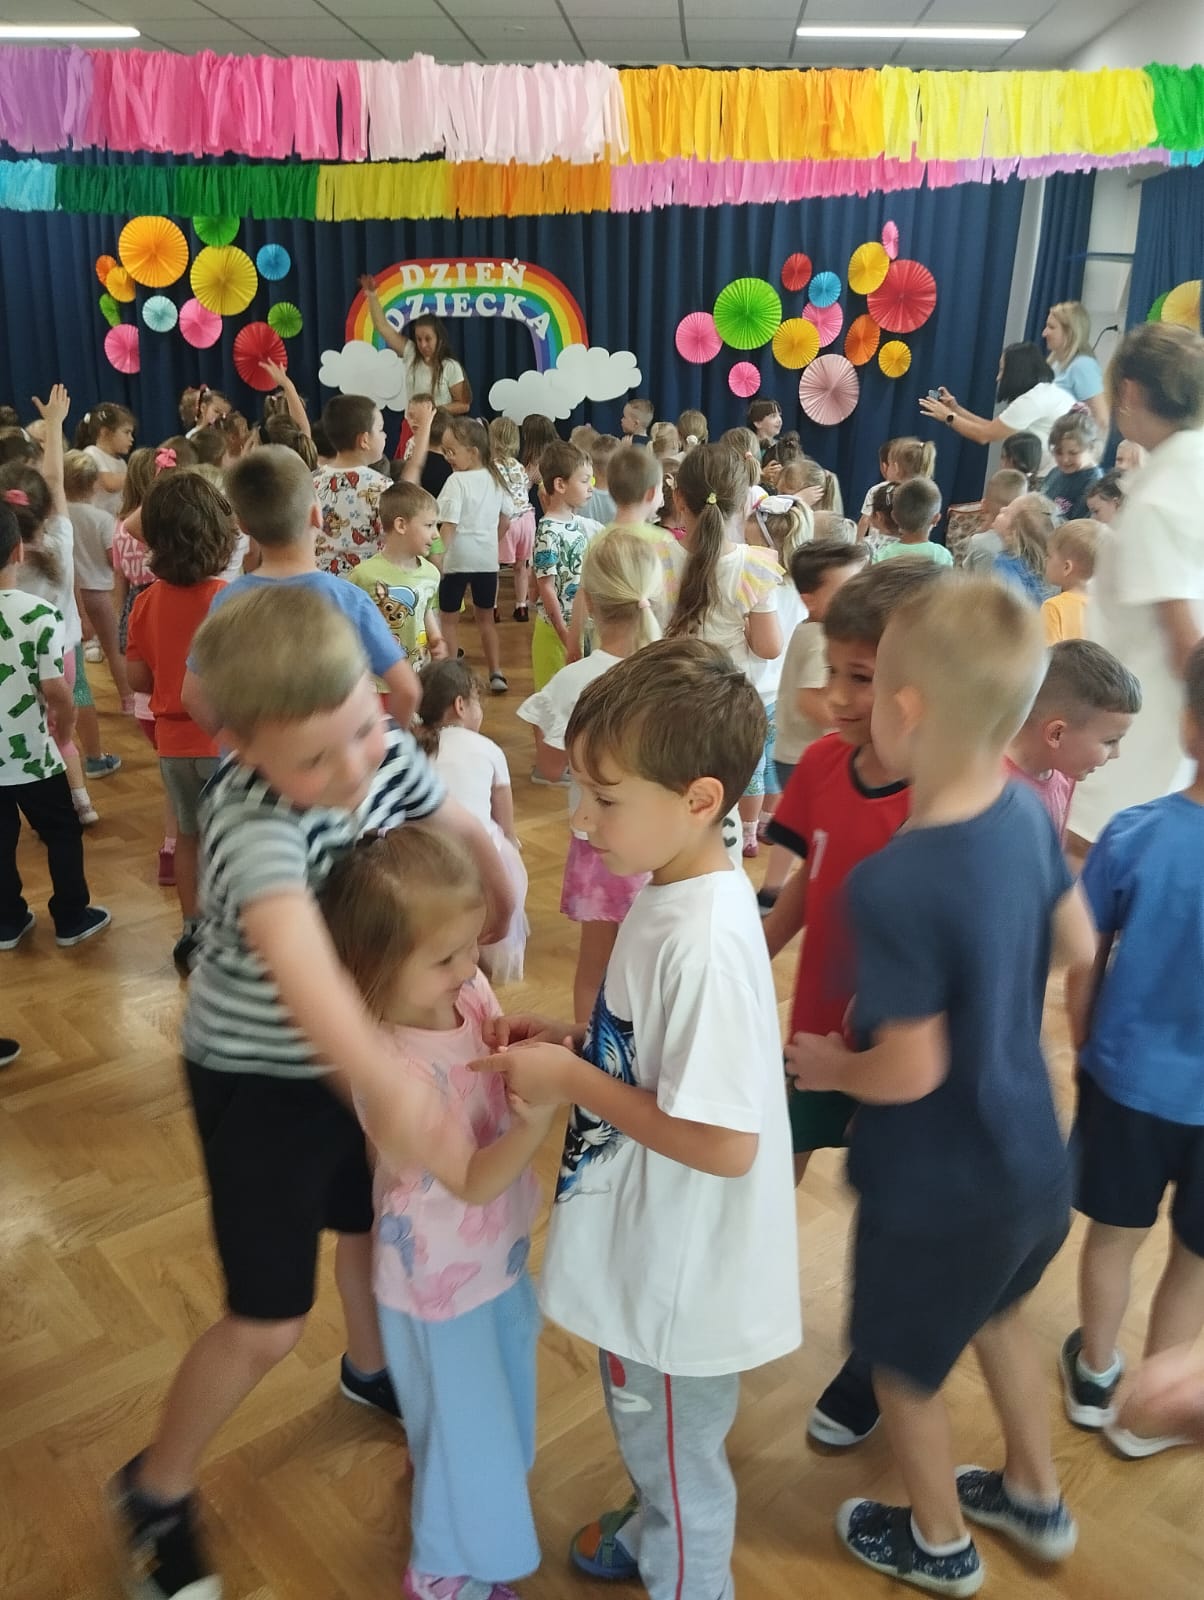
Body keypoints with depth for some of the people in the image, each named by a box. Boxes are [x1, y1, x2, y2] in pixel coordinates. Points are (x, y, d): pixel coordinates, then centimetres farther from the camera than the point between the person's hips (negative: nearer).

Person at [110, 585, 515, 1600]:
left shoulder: (387, 753, -17)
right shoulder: (254, 822, -38)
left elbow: (462, 835, 2)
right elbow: (296, 958, -56)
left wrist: (498, 916, 4)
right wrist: (384, 1087, -67)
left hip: (352, 1055, 6)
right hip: (259, 1080, -6)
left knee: (376, 1220, 25)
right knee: (269, 1324, 2)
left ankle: (371, 1370, 57)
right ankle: (156, 1490, 31)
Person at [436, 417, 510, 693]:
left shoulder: (457, 481, -17)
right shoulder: (495, 479, 4)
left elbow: (449, 525, -22)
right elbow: (505, 520, 13)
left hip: (457, 558, -6)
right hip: (487, 559, 6)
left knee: (448, 618, 9)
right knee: (485, 617, 18)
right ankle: (496, 674, 16)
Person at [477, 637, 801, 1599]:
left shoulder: (707, 944, -33)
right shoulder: (672, 891, -4)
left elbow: (725, 1143, -32)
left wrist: (575, 1081, -24)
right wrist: (569, 1040, -4)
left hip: (679, 1280, -9)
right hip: (646, 1256, 9)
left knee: (681, 1462, 19)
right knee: (654, 1444, 34)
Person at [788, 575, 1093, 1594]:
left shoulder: (894, 885, -34)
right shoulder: (1027, 813, -11)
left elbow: (910, 1073, -27)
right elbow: (1078, 943, 3)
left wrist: (827, 1066, -8)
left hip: (941, 1187, -7)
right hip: (1031, 1157, 7)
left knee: (905, 1366, 22)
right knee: (996, 1311, 34)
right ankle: (1037, 1501, 57)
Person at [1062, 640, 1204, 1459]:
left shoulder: (1133, 835, -18)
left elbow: (1084, 969, -7)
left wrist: (1088, 1051, 11)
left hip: (1126, 1076, 1)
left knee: (1116, 1233, 23)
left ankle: (1094, 1377, 44)